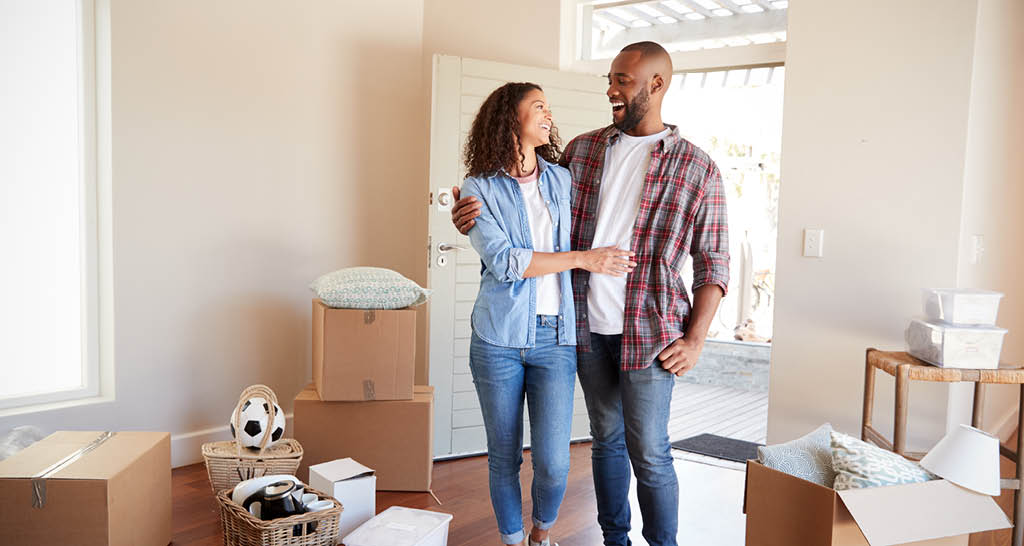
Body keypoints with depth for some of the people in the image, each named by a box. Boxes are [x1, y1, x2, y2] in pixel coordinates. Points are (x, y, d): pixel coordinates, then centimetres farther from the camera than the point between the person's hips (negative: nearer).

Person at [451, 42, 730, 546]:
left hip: (647, 334, -3)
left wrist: (694, 341, -9)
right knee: (606, 439, 17)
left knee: (649, 453, 3)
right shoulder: (581, 150, 7)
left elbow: (713, 263, -1)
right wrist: (477, 218, -6)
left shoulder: (696, 169, -3)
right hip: (587, 329, 4)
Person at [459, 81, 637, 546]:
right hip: (500, 338, -2)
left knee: (553, 464, -2)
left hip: (555, 337, 2)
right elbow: (503, 260, -14)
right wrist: (582, 259, -16)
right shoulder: (479, 188, -1)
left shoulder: (561, 180, 10)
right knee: (504, 458, 9)